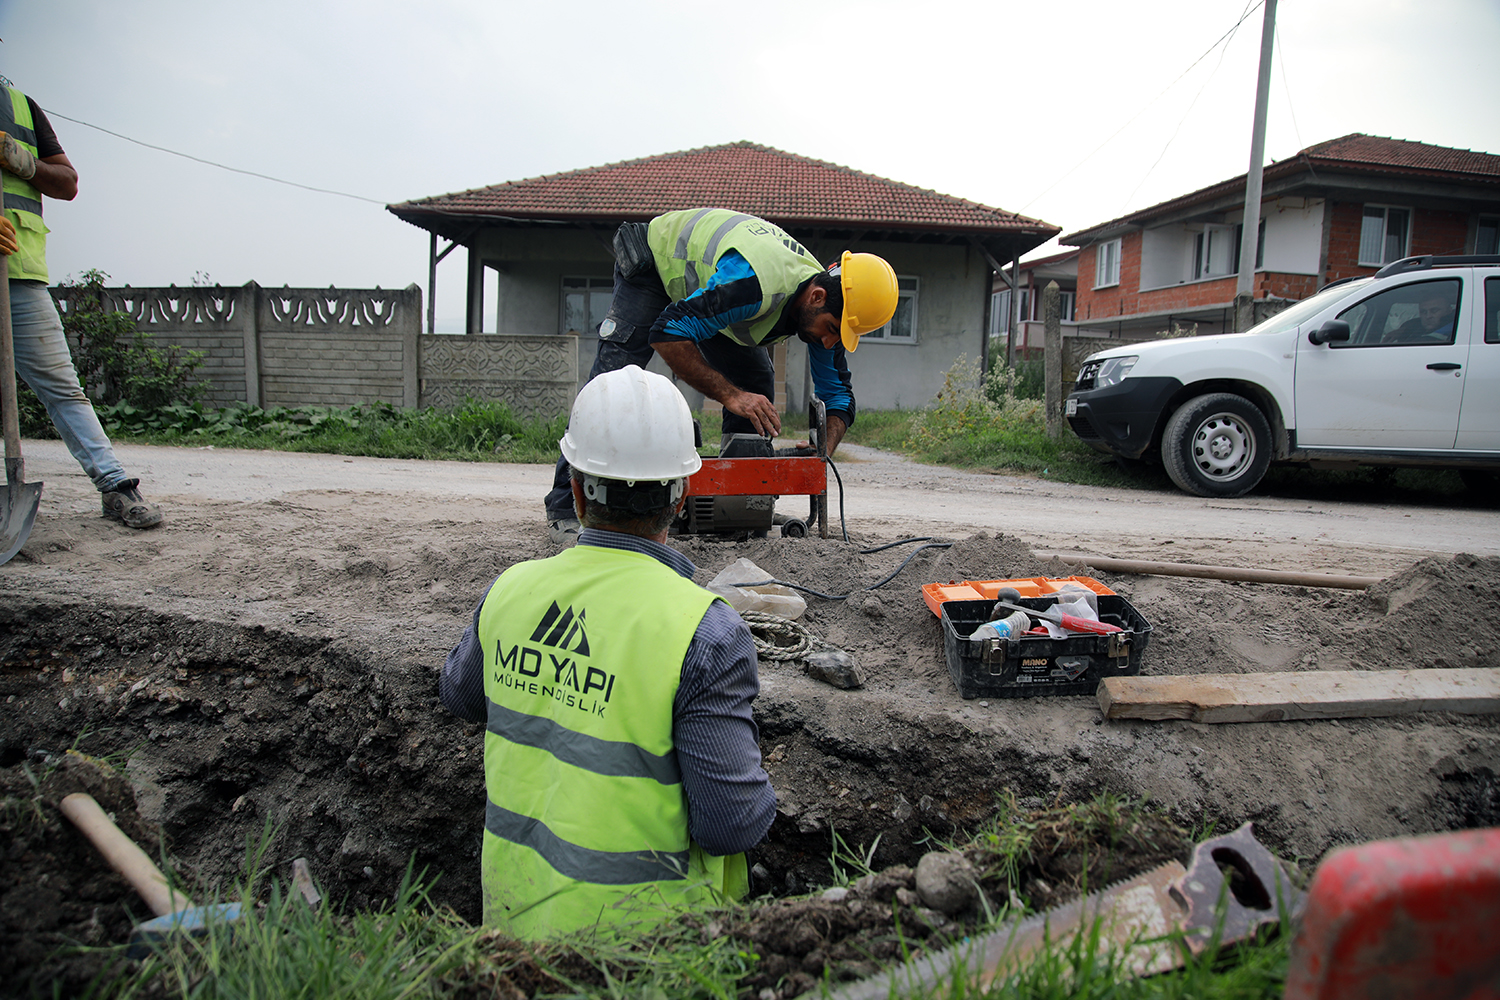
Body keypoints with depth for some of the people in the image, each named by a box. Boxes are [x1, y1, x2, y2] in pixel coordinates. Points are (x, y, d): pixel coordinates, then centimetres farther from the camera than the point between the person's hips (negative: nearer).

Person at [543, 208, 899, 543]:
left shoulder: (828, 310, -20)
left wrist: (823, 453, -29)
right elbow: (666, 334, -41)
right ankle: (565, 508, -16)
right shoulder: (755, 283, -45)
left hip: (703, 279, 7)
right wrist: (731, 395, -46)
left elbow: (839, 395, -10)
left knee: (756, 383, -3)